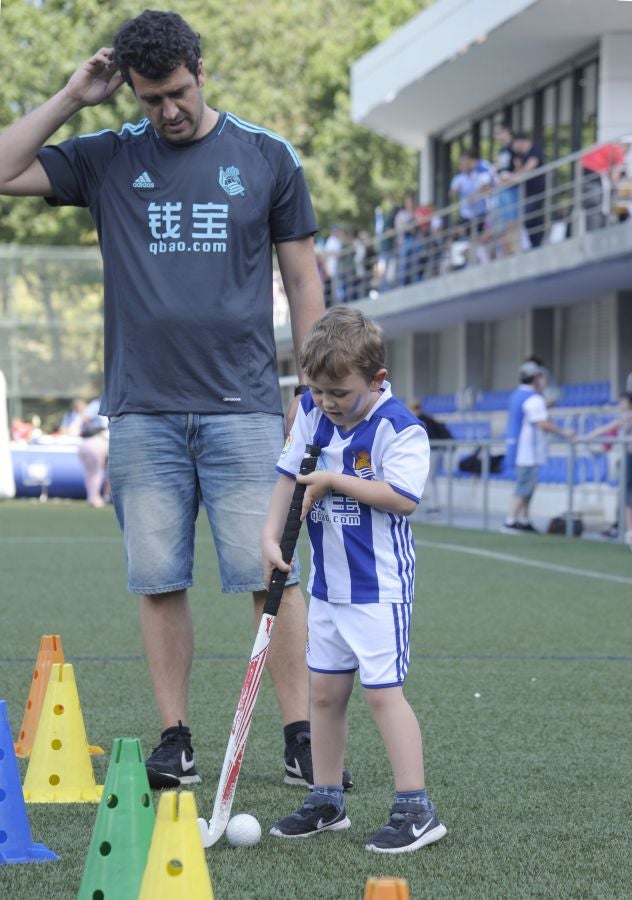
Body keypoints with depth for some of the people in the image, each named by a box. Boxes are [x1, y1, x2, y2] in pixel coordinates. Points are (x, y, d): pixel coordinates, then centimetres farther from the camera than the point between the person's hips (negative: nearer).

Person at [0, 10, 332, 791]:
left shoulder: (266, 157, 6)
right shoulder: (106, 159, 8)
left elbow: (302, 278, 10)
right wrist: (70, 98, -2)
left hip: (244, 407, -1)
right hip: (142, 411, 1)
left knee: (273, 575, -5)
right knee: (159, 580, 2)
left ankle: (302, 739, 1)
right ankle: (175, 738, 11)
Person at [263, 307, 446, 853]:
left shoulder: (399, 427, -17)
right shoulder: (312, 414, 4)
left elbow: (403, 498, -25)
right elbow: (289, 476, 10)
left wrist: (335, 481, -21)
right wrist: (271, 537, -1)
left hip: (379, 586, -8)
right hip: (328, 582, 8)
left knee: (382, 691, -11)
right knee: (325, 691, 13)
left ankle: (416, 810, -6)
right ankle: (326, 803, 24)